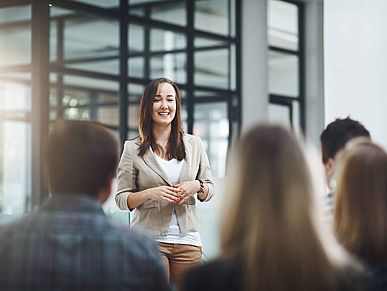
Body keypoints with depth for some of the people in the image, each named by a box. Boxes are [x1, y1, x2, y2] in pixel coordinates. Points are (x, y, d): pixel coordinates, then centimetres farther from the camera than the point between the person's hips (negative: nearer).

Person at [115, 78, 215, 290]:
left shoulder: (194, 144, 9)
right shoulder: (133, 149, 1)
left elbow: (210, 190, 14)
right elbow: (121, 199, 1)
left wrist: (196, 186, -9)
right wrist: (150, 193, -17)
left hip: (188, 240, 3)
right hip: (149, 240, -2)